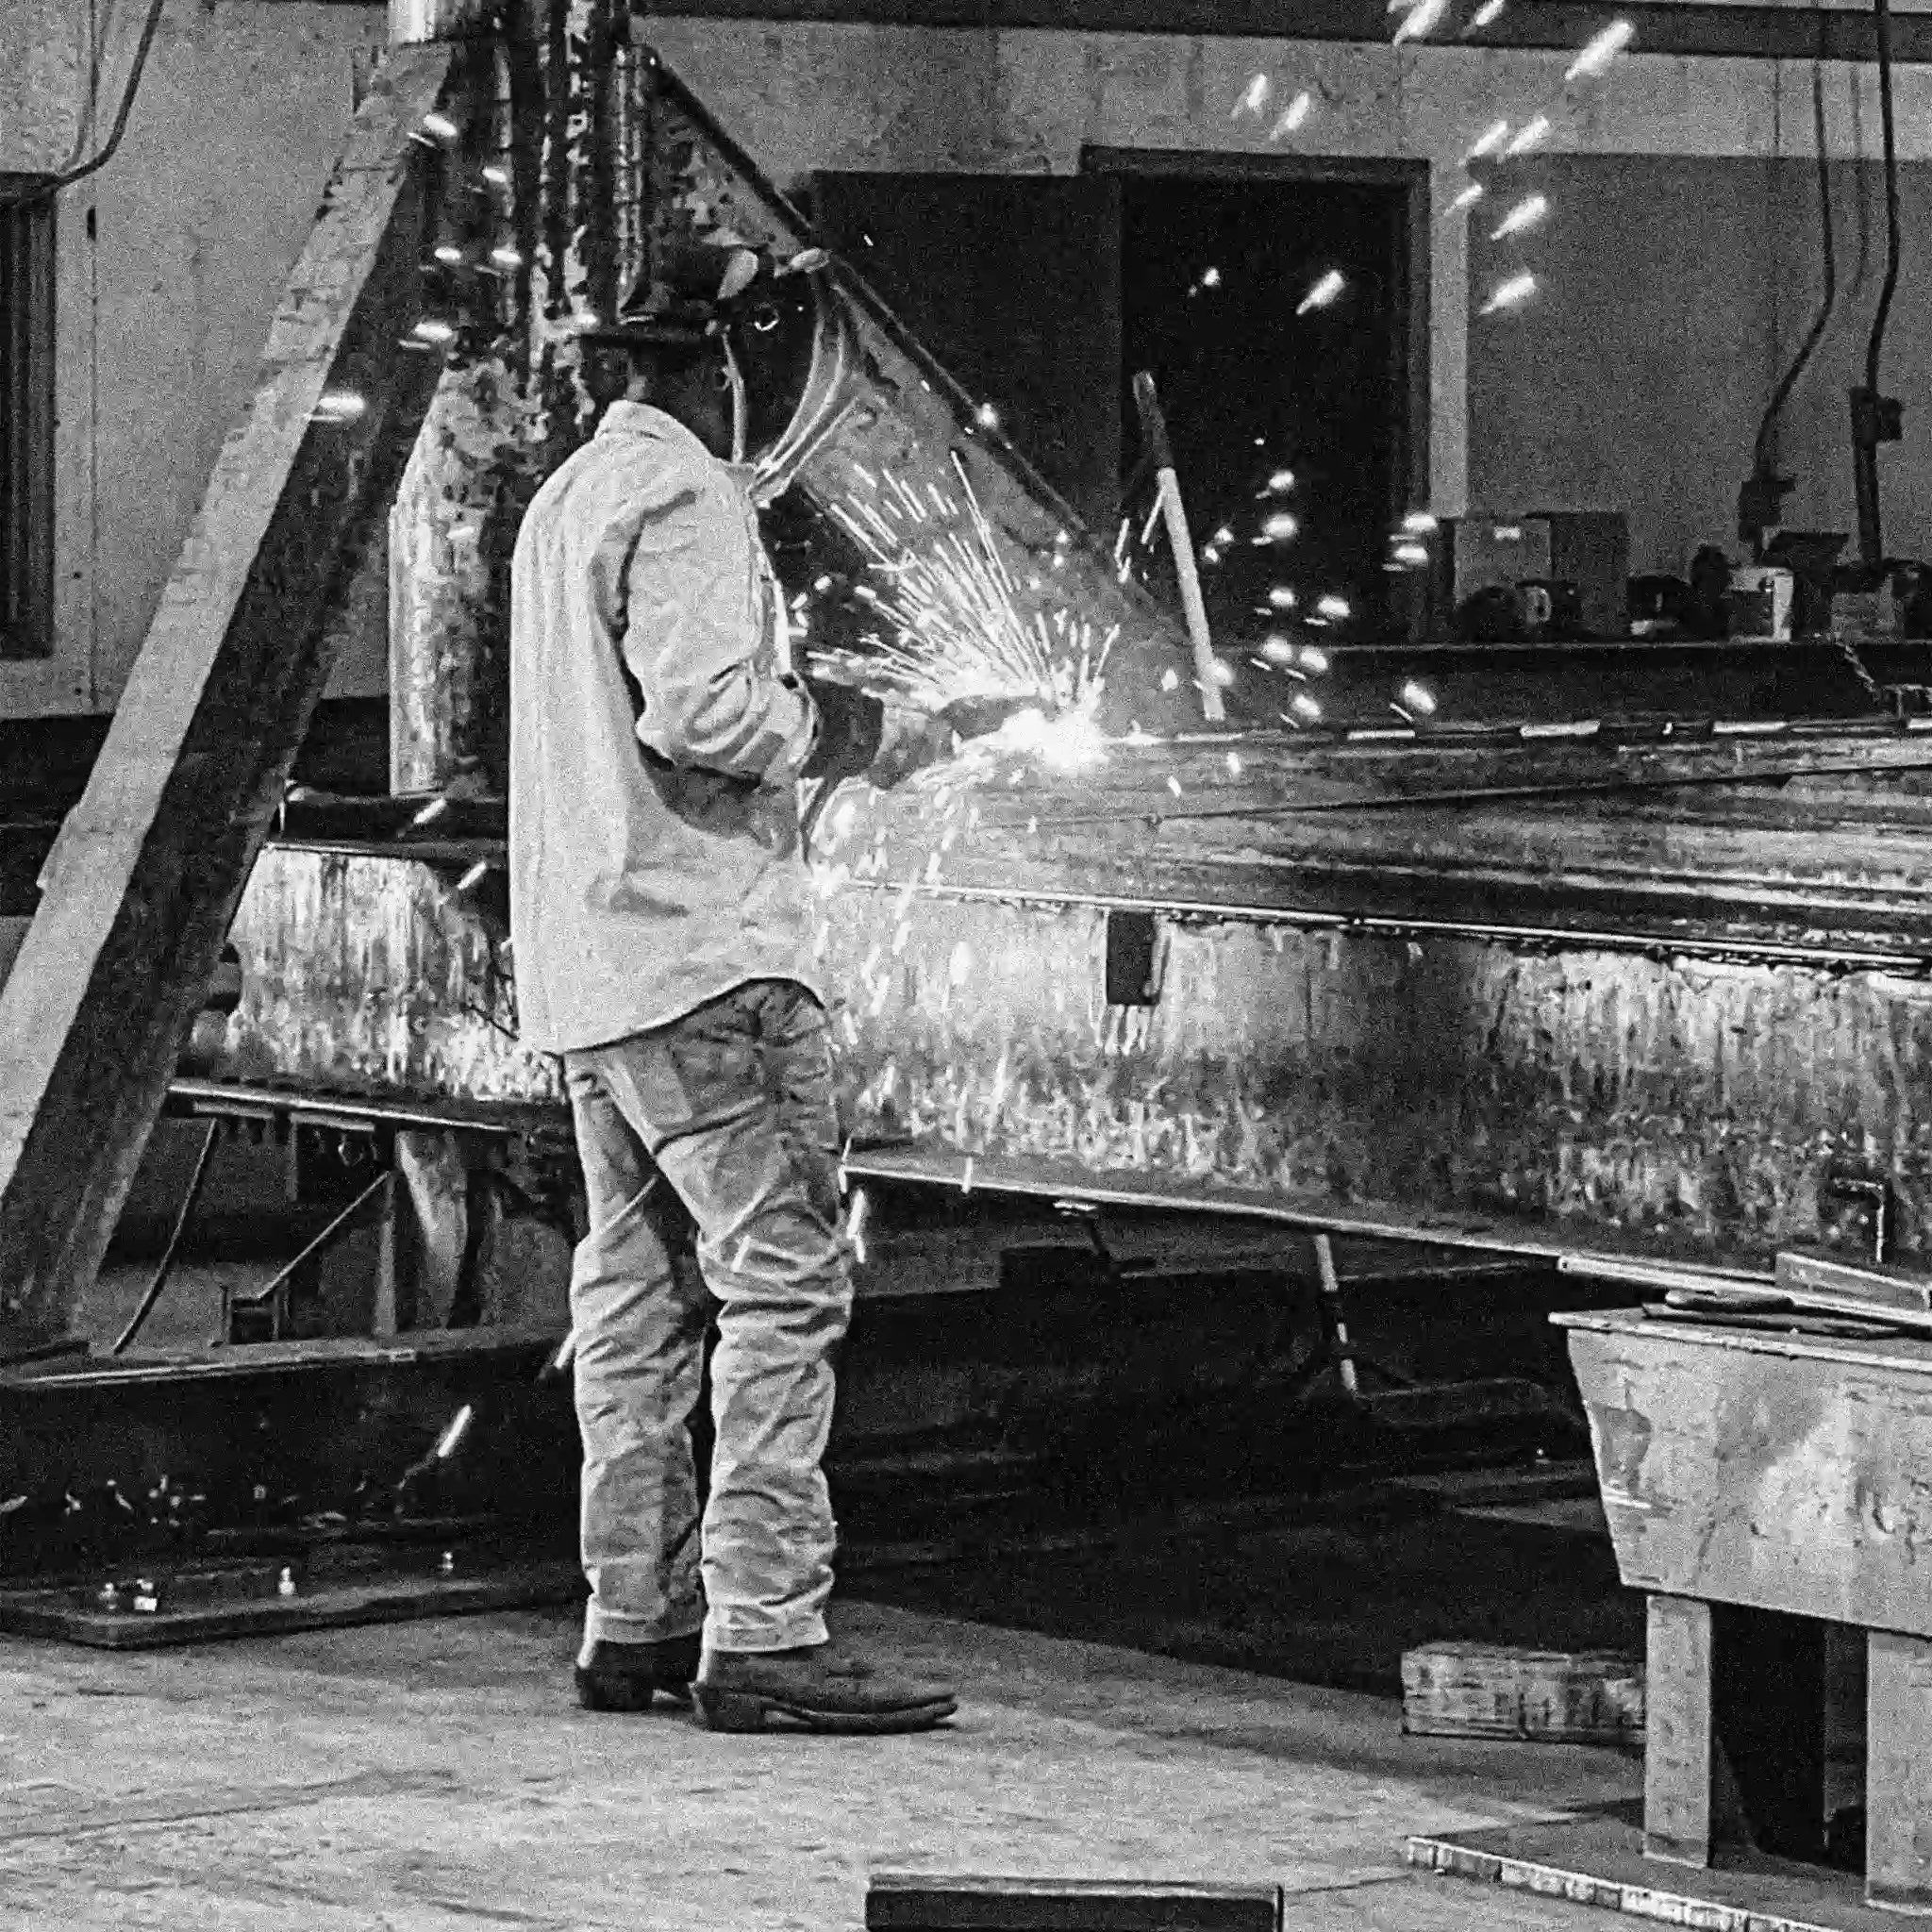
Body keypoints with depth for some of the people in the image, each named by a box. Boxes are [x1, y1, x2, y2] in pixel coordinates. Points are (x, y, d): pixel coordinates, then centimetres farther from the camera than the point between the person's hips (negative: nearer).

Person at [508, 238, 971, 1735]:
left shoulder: (568, 497, 20)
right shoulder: (685, 496, -11)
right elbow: (700, 712, -22)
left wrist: (842, 721, 20)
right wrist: (860, 735, -8)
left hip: (589, 963, 10)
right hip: (705, 952, -10)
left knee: (636, 1292, 12)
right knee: (785, 1281, -10)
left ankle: (633, 1622, 14)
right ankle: (764, 1632, -14)